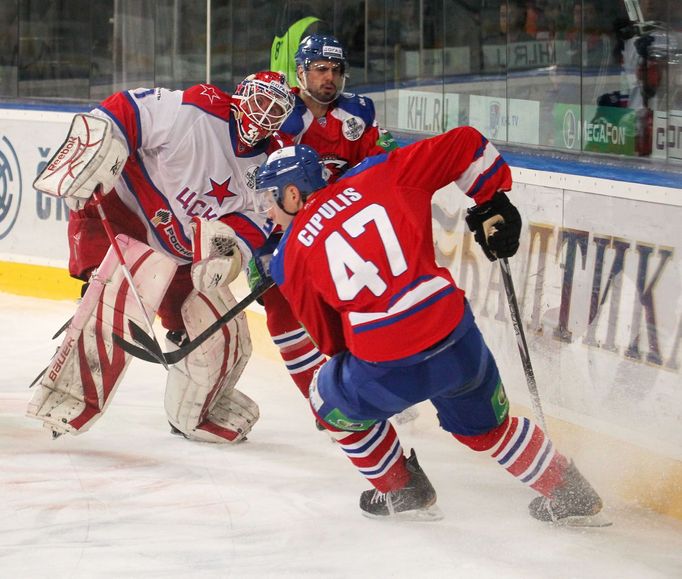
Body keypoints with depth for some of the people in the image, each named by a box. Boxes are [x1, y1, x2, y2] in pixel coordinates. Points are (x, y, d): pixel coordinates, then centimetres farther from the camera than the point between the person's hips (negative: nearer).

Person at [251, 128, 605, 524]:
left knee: (333, 402, 30)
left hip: (388, 370, -3)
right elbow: (464, 145, 9)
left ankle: (402, 492, 38)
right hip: (459, 342, 3)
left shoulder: (290, 258, 7)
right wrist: (493, 203, 21)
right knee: (487, 426, 31)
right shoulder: (379, 176, 9)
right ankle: (570, 495, 35)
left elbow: (330, 340, 14)